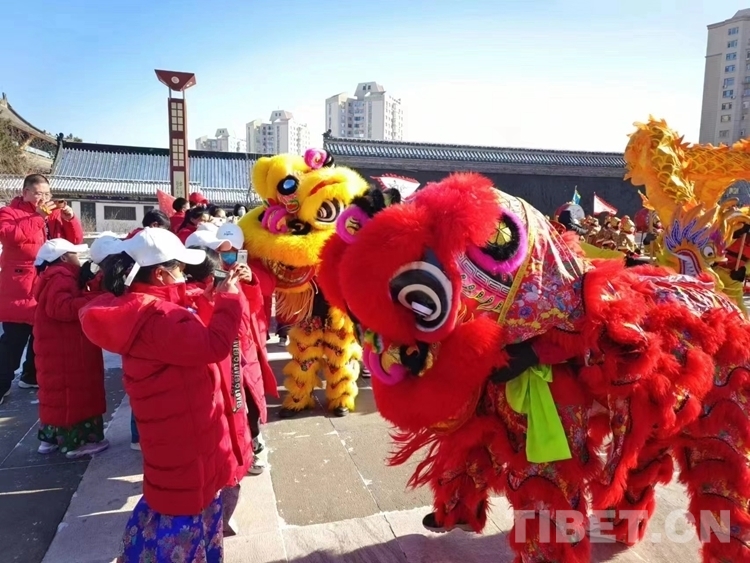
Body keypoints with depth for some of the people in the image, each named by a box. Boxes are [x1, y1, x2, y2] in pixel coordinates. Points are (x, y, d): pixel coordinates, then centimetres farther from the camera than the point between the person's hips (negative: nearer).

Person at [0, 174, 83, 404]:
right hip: (20, 289, -6)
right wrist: (37, 218, -23)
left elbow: (76, 239, 7)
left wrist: (70, 218, -10)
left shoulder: (54, 213, 13)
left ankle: (31, 376, 30)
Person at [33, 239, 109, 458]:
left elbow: (73, 304, 15)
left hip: (63, 350, 11)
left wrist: (93, 295, 2)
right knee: (74, 394, -5)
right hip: (64, 352, -11)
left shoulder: (61, 278, 19)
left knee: (60, 394, 18)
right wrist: (94, 299, -28)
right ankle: (77, 441, 2)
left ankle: (51, 438, 27)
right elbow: (63, 308, -30)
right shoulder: (60, 278, -16)